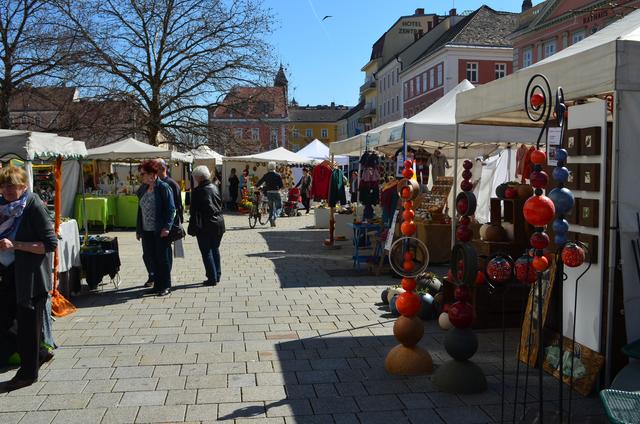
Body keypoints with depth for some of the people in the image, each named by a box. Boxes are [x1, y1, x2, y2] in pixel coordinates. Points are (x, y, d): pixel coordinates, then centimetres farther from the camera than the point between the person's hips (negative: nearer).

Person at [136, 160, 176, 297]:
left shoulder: (163, 187, -10)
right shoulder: (143, 188, 12)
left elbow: (171, 209, -14)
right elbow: (140, 209, 17)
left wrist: (167, 227, -21)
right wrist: (138, 229, 15)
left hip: (160, 231, -7)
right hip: (146, 231, 7)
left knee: (163, 258, 2)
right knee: (149, 257, 10)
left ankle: (166, 286, 14)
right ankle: (157, 284, 23)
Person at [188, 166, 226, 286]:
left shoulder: (198, 191, -15)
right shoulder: (215, 187, 5)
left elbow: (193, 210, -12)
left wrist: (193, 228, -3)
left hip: (205, 226, -7)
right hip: (219, 223, 7)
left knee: (206, 252, 3)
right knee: (215, 249, 18)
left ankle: (212, 278, 4)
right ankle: (217, 276, 25)